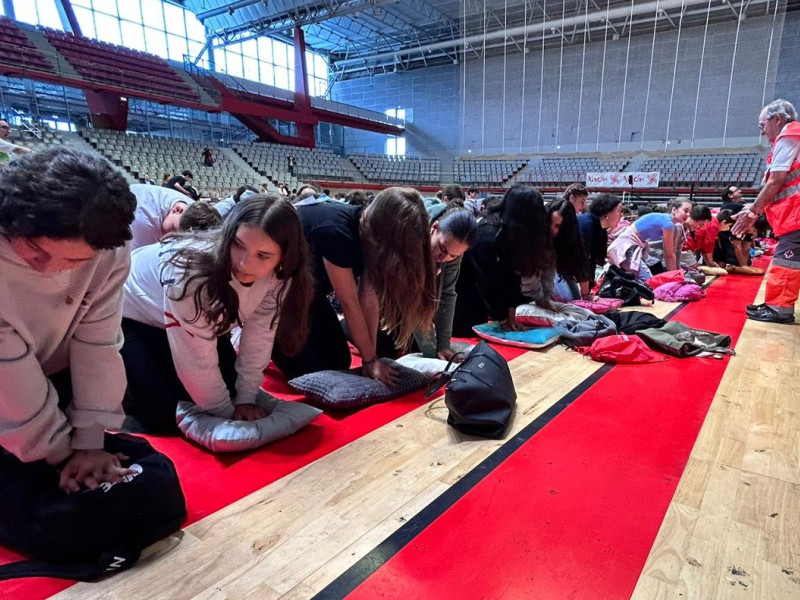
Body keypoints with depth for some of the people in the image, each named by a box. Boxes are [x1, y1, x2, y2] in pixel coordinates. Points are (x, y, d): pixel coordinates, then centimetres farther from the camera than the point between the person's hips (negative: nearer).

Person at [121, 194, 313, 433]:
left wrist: (245, 399, -15)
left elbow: (259, 337, -15)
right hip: (131, 317, -5)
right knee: (163, 419, -13)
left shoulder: (277, 276, -25)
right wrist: (226, 413, -22)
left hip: (203, 321, 5)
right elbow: (197, 357, -33)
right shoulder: (190, 269, -40)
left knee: (229, 391, 3)